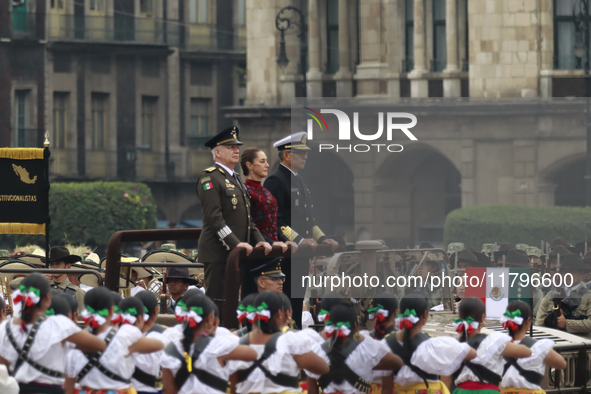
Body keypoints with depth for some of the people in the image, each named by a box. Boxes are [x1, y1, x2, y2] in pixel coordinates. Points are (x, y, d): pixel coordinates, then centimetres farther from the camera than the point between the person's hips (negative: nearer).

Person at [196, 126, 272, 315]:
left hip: (236, 255, 9)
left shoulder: (236, 179, 22)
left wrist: (259, 240, 8)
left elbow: (247, 217, 24)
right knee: (217, 302, -9)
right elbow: (214, 217, -18)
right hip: (217, 253, -9)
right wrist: (235, 243, -24)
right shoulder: (210, 178, -9)